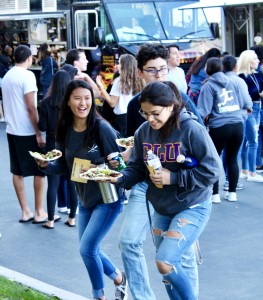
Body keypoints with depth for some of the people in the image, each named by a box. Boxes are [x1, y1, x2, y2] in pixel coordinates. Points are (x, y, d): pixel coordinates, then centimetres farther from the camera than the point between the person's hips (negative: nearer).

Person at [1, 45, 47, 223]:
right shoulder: (27, 75, -15)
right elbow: (31, 107, -18)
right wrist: (39, 133, -15)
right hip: (27, 132, -8)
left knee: (17, 172, 9)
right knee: (40, 171, 3)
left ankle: (25, 211, 15)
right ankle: (39, 212, 6)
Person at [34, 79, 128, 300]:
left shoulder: (102, 128, -20)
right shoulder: (65, 131, -3)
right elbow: (64, 166, 3)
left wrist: (96, 168, -31)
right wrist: (46, 165, -16)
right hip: (85, 199, 6)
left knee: (87, 248, -8)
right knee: (90, 250, 14)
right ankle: (119, 278, 41)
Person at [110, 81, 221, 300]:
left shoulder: (191, 129, -20)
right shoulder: (143, 132, -2)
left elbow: (212, 170, -19)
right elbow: (137, 169, 3)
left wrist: (173, 177, -23)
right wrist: (119, 178, -17)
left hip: (192, 208, -6)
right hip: (161, 209, 6)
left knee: (165, 261, -17)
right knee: (168, 266, 12)